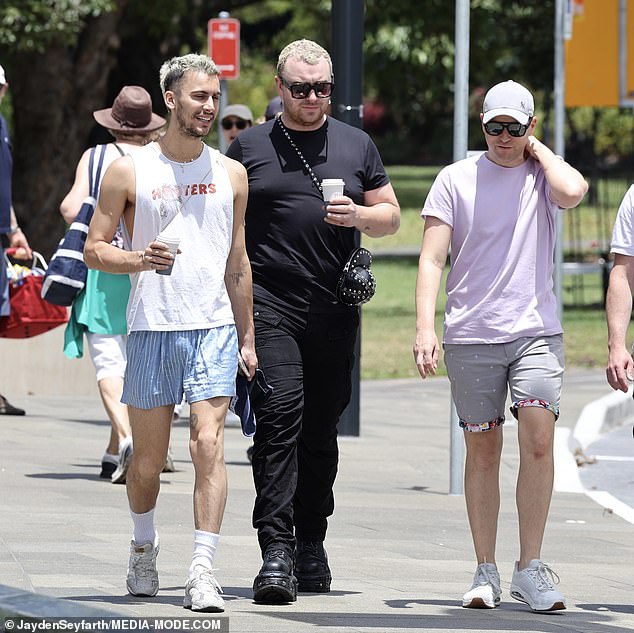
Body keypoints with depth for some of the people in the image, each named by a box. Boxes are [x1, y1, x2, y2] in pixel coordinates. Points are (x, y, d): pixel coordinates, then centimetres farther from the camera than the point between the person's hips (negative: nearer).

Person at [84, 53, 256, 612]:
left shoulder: (230, 174, 10)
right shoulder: (130, 172, 2)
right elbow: (94, 248, 3)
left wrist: (247, 340, 15)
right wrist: (140, 260, -17)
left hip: (214, 329, 1)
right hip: (151, 329, -1)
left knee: (209, 445, -14)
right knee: (148, 459, 7)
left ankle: (203, 571, -16)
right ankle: (144, 545, 34)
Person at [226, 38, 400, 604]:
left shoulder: (356, 145, 13)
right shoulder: (251, 146, 7)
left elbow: (391, 217, 15)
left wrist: (358, 215, -7)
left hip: (335, 308, 3)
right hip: (269, 302, -3)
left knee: (321, 430, 8)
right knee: (280, 417, -15)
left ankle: (311, 546, 19)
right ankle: (277, 552, -19)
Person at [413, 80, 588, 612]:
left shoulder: (543, 174, 7)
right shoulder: (456, 179, 5)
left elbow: (572, 191, -18)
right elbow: (432, 259, 1)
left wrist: (536, 148, -2)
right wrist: (425, 327, -9)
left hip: (537, 330, 0)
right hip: (471, 336, 0)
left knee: (538, 439, -14)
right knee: (482, 450, 4)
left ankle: (530, 568, -7)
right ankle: (486, 573, 11)